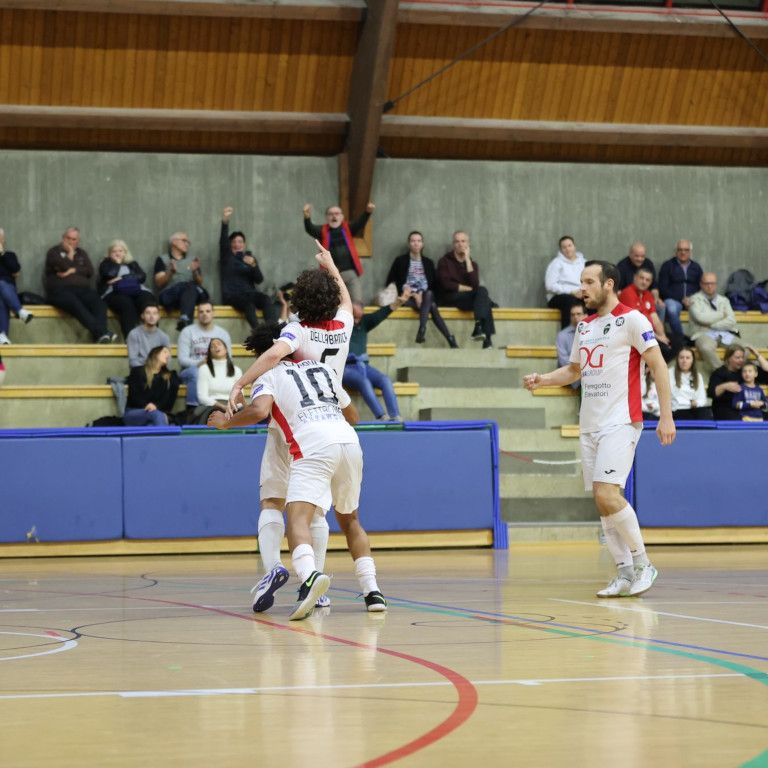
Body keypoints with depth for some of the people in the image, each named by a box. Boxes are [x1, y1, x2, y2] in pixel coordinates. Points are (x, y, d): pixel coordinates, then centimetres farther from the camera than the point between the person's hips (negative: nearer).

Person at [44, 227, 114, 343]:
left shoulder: (81, 254, 26)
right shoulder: (54, 252, 12)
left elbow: (90, 271, 9)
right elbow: (64, 267, -7)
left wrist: (73, 271, -3)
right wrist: (70, 255, 8)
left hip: (82, 289, 5)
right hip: (60, 290, -5)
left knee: (99, 303, -29)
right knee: (76, 304, -38)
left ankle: (101, 335, -49)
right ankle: (100, 332, -53)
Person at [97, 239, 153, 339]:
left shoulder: (132, 264, 30)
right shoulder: (106, 264, 24)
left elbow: (142, 276, 10)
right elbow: (110, 275, 0)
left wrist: (123, 278, -1)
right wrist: (117, 262, 15)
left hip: (135, 290, 3)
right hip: (114, 293, -3)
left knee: (147, 299, -33)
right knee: (126, 303, -39)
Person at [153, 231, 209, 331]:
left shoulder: (192, 260, 26)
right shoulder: (162, 259, 16)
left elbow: (199, 283, 16)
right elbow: (158, 284, 4)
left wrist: (195, 272, -3)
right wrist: (170, 272, -13)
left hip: (192, 294, 2)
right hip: (169, 295, -2)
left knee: (191, 289, -38)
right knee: (189, 286, -35)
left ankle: (185, 320, -63)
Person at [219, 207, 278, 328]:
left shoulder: (250, 257, 23)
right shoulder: (226, 257, 14)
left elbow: (259, 280, 11)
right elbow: (223, 242, -6)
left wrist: (253, 265, -9)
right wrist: (225, 222, -23)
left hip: (249, 293, 3)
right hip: (232, 295, -3)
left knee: (267, 300, -28)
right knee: (248, 303, -36)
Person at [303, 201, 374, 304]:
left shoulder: (348, 229, 8)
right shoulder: (323, 231, 6)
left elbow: (360, 223, -8)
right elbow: (310, 229, -11)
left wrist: (367, 212, -30)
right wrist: (307, 217, -35)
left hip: (351, 273, 0)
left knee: (357, 302, -6)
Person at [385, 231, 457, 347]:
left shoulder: (428, 263, 18)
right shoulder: (400, 261, 8)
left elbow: (434, 285, 12)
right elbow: (390, 283, 0)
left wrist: (422, 294, -12)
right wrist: (413, 294, -11)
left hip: (426, 296, 3)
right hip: (407, 297, -3)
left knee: (428, 294, -36)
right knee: (431, 306, -33)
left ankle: (422, 329, -49)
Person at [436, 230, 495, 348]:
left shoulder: (472, 263, 15)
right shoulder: (445, 261, 7)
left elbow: (475, 284, -6)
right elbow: (446, 285, -9)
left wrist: (467, 259, -5)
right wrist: (466, 288, -8)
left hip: (468, 298, 5)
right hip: (449, 298, -5)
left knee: (482, 291, -28)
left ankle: (478, 328, -36)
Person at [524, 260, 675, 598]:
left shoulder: (631, 319, -6)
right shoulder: (584, 326, 17)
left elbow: (658, 366, -8)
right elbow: (573, 369, 29)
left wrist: (666, 416, -14)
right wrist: (542, 379, 11)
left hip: (620, 422, -8)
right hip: (589, 425, 8)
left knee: (607, 493, -20)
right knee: (602, 501, 4)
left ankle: (642, 563, -7)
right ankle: (626, 574, 9)